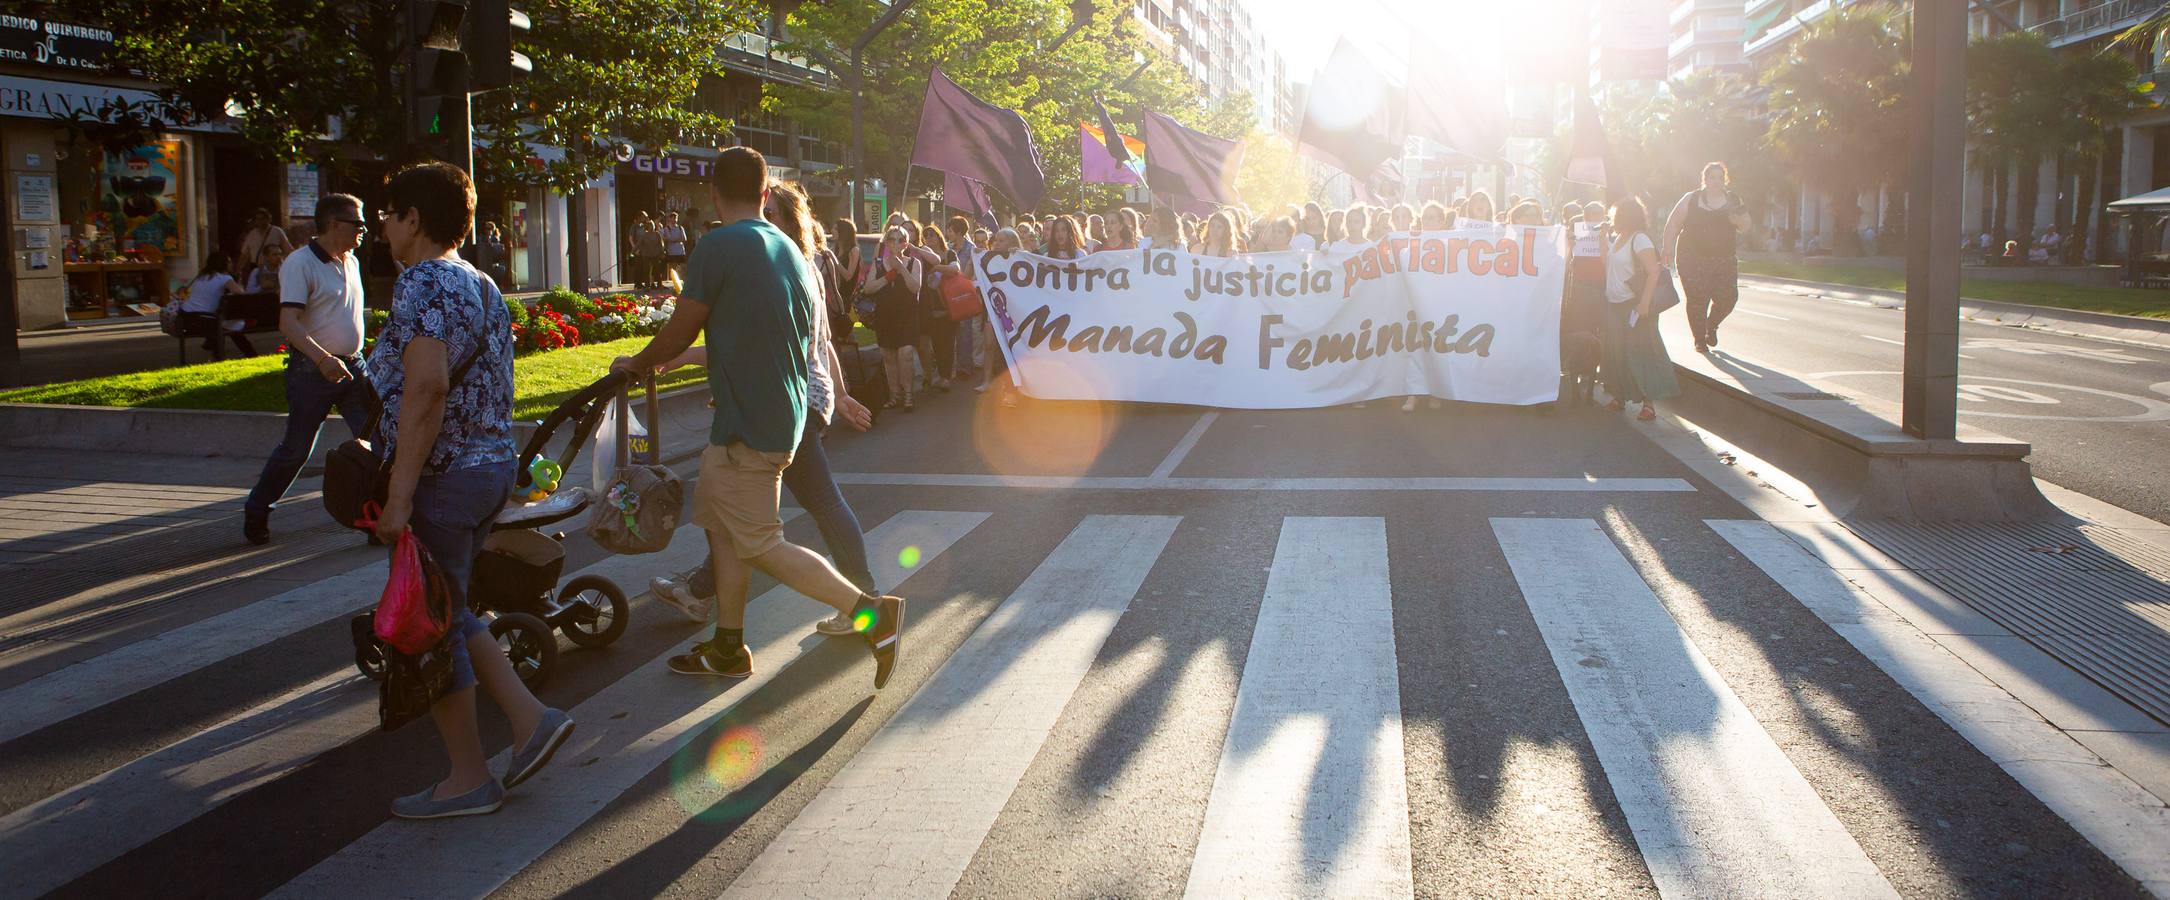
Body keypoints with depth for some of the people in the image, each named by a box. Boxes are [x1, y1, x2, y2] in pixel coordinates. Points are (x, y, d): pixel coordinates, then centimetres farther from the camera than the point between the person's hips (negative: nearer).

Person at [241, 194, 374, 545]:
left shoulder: (351, 262, 11)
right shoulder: (299, 263, -14)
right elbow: (289, 322, -25)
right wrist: (323, 358, -38)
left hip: (352, 365, 7)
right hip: (312, 370, -7)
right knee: (297, 448, 2)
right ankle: (256, 512, 21)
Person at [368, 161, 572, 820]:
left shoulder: (422, 282, -15)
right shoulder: (481, 285, 14)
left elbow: (426, 387, -27)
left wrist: (399, 493, -27)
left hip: (443, 477, -9)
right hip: (493, 464, 9)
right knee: (449, 614, 21)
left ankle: (468, 779, 11)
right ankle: (530, 717, 14)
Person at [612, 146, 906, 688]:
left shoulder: (718, 247, -15)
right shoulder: (789, 250, 10)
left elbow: (679, 334, -8)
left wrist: (636, 364, 13)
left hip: (746, 425, -9)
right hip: (785, 414, 9)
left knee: (759, 545, -2)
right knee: (720, 520, 18)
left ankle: (871, 613, -6)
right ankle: (728, 648, 24)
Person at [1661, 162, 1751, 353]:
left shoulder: (1733, 200, 11)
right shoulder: (1691, 199, 2)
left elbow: (1745, 225, 11)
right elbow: (1673, 223, 4)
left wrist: (1737, 219, -12)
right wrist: (1667, 248, -3)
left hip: (1724, 259, 3)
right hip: (1692, 258, -3)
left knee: (1728, 296, -6)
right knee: (1696, 299, -6)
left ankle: (1711, 325, 25)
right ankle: (1699, 339, 10)